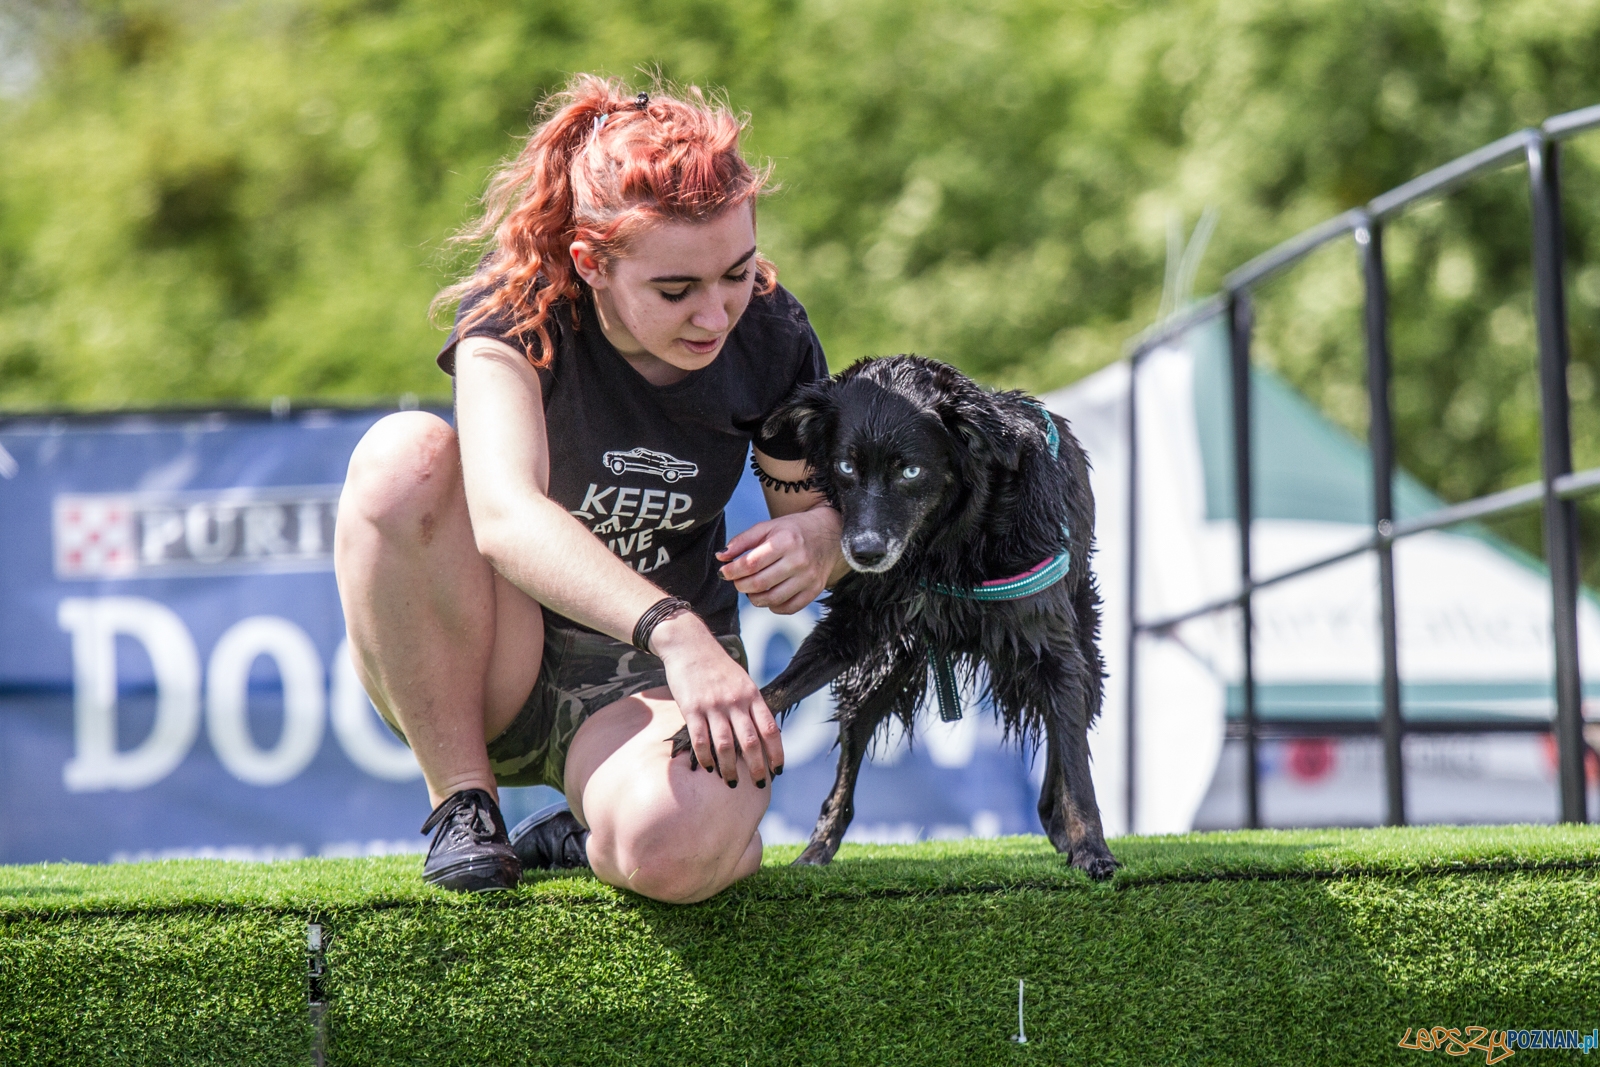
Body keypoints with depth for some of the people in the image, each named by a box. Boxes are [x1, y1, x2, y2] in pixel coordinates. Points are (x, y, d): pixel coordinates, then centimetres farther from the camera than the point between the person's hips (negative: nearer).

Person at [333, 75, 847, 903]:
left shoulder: (769, 335, -10)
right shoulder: (518, 306, -21)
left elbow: (821, 509, 6)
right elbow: (505, 517, -39)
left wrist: (819, 538, -21)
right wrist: (675, 631, -54)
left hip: (654, 682, 1)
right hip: (486, 672, 0)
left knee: (670, 848, -38)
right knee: (404, 456, -32)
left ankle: (588, 828, 3)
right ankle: (461, 802, -16)